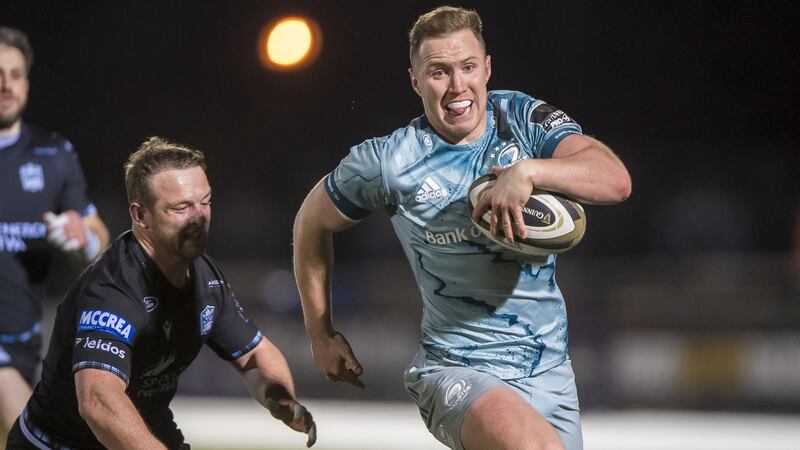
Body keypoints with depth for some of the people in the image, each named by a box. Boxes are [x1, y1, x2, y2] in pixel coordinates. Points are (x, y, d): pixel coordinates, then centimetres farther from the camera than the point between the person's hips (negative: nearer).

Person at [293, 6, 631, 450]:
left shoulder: (525, 120, -1)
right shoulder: (389, 162, -6)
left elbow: (615, 180, -17)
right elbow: (312, 221, 12)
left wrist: (528, 171, -34)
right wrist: (321, 333, 15)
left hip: (550, 370, 4)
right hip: (457, 368, -4)